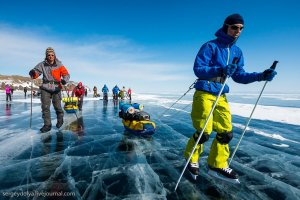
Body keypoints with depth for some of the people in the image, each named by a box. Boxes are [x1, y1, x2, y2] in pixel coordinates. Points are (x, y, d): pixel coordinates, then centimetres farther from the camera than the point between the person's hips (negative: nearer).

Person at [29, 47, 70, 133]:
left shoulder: (59, 65, -3)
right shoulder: (42, 65, 1)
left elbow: (66, 74, -9)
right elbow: (36, 72, -3)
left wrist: (64, 80, -30)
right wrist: (33, 73, -27)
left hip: (56, 88, -1)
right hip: (45, 88, 2)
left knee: (57, 106, 2)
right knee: (45, 107, -2)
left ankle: (60, 119, 32)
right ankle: (47, 125, 9)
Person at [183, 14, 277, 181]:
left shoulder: (237, 52, 12)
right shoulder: (210, 46, -8)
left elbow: (239, 76, 12)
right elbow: (198, 70, -16)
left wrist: (261, 76, -2)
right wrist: (220, 70, -31)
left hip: (221, 96, 7)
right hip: (204, 94, -7)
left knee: (226, 133, 8)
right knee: (204, 132, -5)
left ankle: (217, 164, 27)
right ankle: (191, 159, 22)